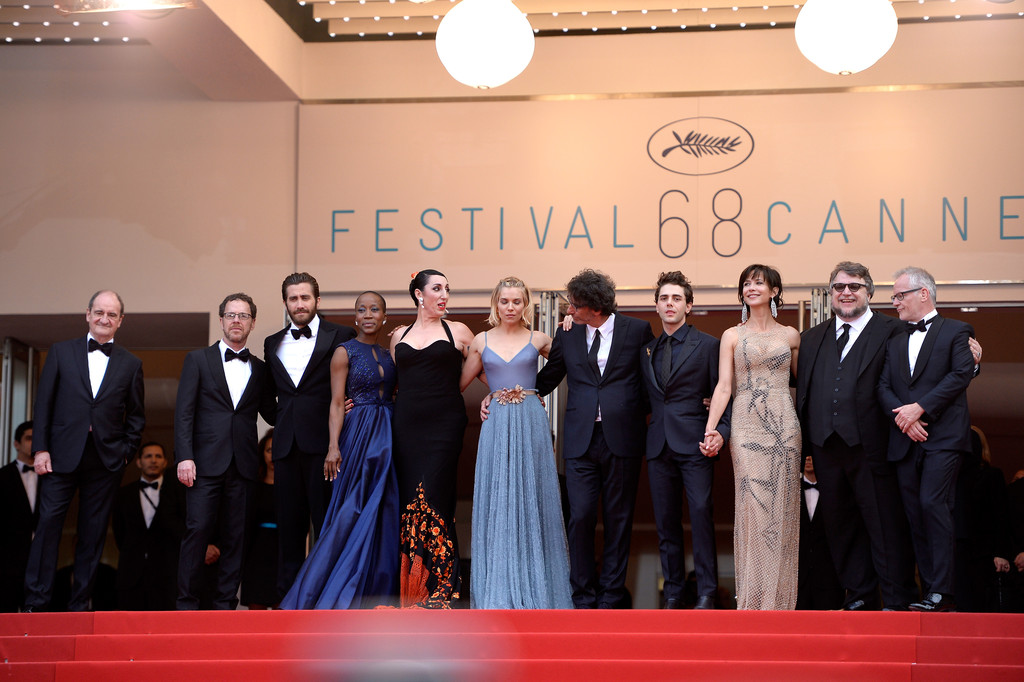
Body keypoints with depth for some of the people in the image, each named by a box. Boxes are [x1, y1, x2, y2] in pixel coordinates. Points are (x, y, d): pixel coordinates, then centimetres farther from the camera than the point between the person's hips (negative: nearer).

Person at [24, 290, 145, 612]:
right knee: (48, 524, -6)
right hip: (62, 455, -1)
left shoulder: (131, 364, 10)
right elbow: (43, 403, 3)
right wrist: (40, 449, -4)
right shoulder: (61, 352, 7)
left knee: (93, 533, 4)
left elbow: (136, 415, 12)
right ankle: (36, 603, -2)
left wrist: (127, 451, 0)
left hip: (106, 460, 1)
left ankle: (79, 604, 10)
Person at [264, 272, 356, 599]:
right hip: (287, 446, 4)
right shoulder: (273, 343, 16)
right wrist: (282, 421, 12)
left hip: (322, 442, -4)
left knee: (326, 523, -4)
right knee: (289, 523, 7)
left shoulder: (341, 337, 2)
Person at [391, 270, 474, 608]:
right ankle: (411, 589, 6)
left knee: (433, 498, -11)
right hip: (407, 424, 3)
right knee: (410, 499, 1)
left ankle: (438, 589, -7)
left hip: (444, 424, -3)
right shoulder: (399, 336, 14)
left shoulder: (457, 331, 8)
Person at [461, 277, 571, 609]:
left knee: (530, 498, 1)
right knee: (497, 500, 0)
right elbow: (460, 383, 16)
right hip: (497, 425, 1)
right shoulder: (482, 341, 9)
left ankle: (534, 586, 9)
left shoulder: (538, 339, 7)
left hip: (531, 423, -1)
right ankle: (498, 590, 5)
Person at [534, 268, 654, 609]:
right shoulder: (567, 335, 8)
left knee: (618, 519, 4)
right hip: (581, 440, 2)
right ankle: (584, 596, 6)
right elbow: (546, 380, 18)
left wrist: (641, 413, 6)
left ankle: (611, 594, 13)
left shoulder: (637, 330, 1)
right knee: (580, 517, -5)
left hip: (621, 439, -1)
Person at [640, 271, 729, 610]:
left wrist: (721, 432, -13)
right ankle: (673, 592, 13)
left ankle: (706, 593, -1)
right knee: (665, 521, 6)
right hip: (659, 446, 4)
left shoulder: (707, 345, 2)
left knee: (701, 516, -8)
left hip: (694, 443, -4)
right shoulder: (647, 349, 15)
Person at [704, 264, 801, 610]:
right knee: (752, 509, -6)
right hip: (746, 429, -1)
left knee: (781, 511, 0)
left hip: (784, 428, 1)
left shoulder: (790, 336, 11)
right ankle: (752, 597, 0)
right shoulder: (732, 336, 8)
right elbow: (724, 386, 3)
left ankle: (779, 596, 6)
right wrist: (710, 429, -8)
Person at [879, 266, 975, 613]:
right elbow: (884, 387, 11)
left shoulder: (955, 331, 5)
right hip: (905, 441, 6)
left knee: (932, 504, -17)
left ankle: (942, 592, -15)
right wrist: (902, 417, -9)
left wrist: (919, 408, -14)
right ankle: (930, 592, 5)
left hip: (943, 437, -6)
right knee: (915, 515, 2)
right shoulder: (895, 342, 21)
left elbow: (962, 374, -9)